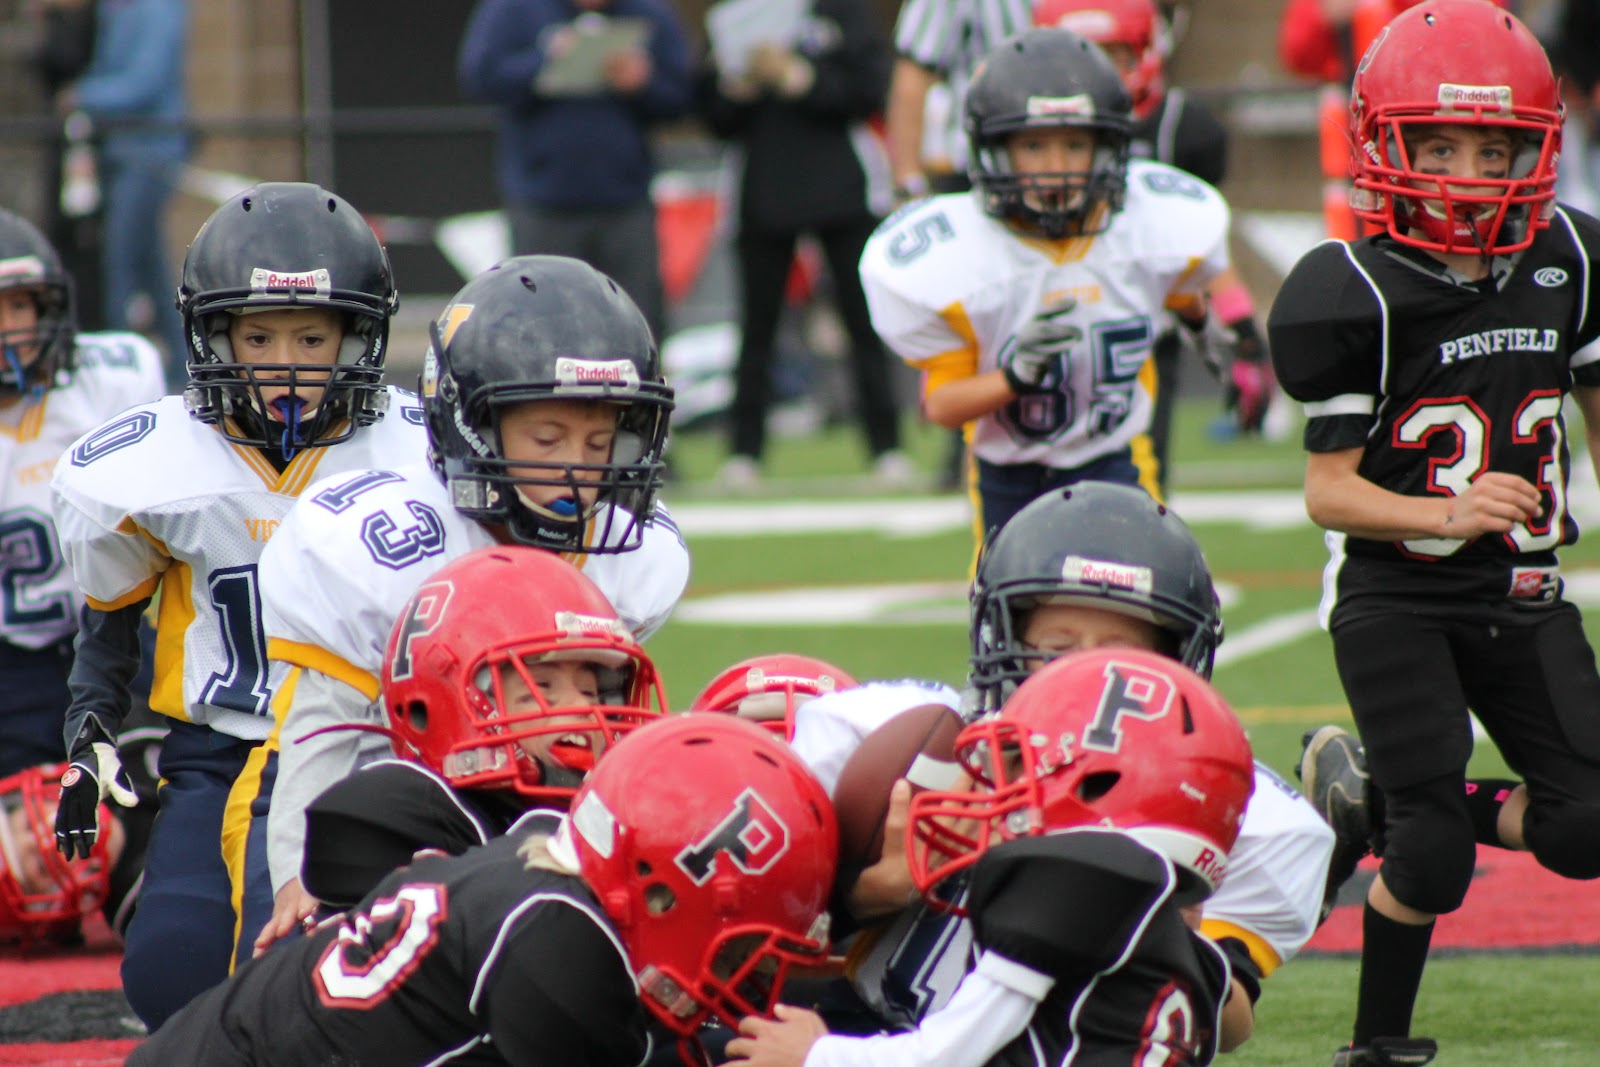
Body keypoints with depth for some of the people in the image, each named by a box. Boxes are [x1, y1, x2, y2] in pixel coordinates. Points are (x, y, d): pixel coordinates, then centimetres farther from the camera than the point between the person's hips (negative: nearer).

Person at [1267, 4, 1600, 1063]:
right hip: (1396, 602, -5)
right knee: (1435, 859, -11)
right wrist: (1444, 516, -27)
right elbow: (1329, 491, -12)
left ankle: (1395, 807, 20)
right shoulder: (1360, 295, -14)